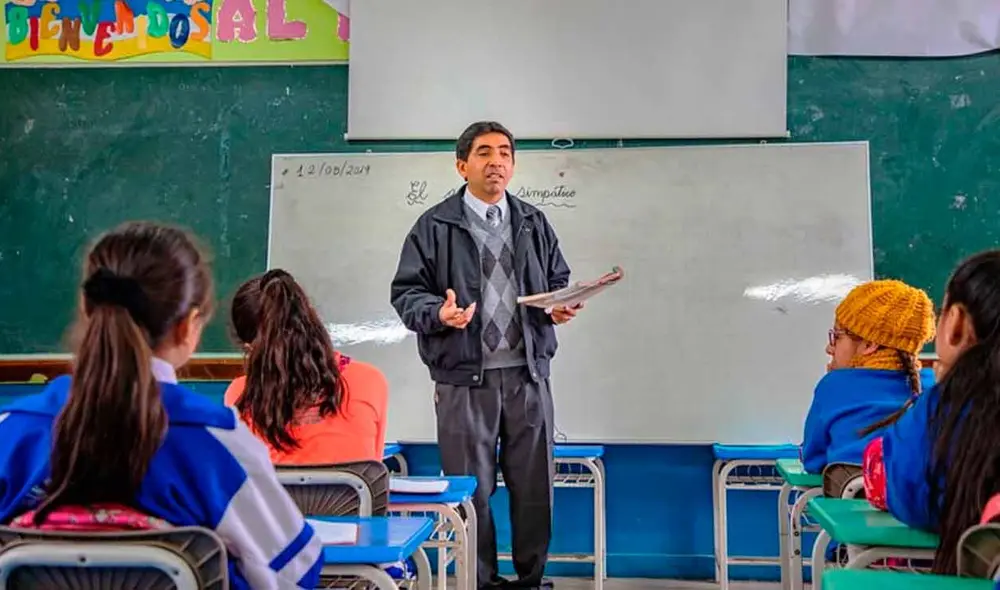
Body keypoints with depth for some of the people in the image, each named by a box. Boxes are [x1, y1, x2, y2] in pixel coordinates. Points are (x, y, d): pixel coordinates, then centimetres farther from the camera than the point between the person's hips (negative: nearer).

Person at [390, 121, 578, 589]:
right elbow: (405, 292, -2)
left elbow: (558, 280, 19)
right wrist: (439, 313, -21)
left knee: (534, 486, 8)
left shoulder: (534, 224, 14)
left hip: (528, 374, 3)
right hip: (464, 379, -3)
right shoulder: (435, 226, 0)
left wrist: (561, 307, -3)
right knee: (471, 490, 5)